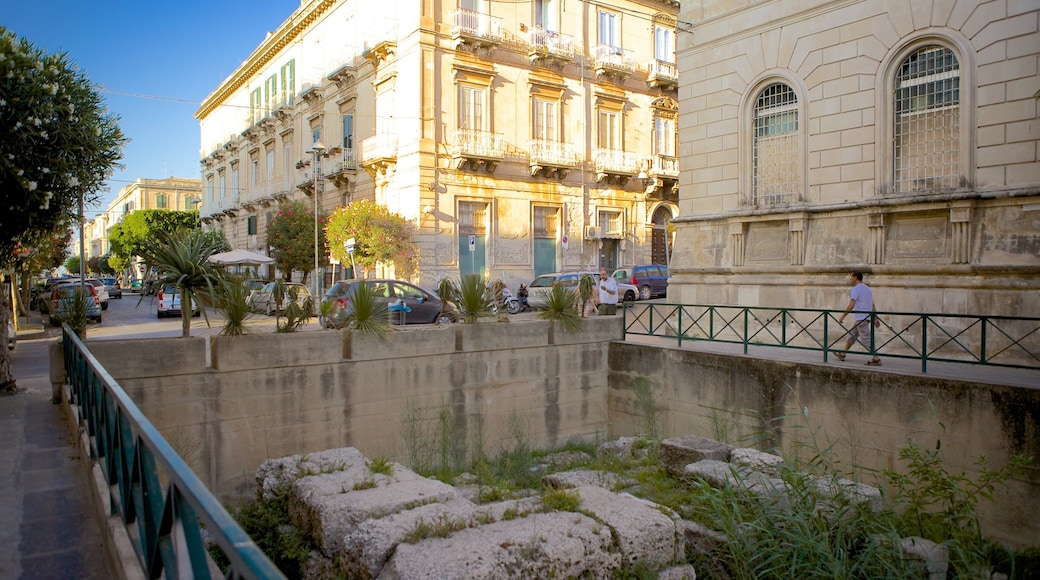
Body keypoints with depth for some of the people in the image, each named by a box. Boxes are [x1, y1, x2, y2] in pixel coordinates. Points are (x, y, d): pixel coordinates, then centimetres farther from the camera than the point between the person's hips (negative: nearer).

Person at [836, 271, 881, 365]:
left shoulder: (855, 289, -11)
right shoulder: (868, 289, 18)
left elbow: (851, 305, -21)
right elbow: (873, 306, 18)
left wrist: (842, 316, -16)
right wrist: (875, 319, 19)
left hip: (860, 318, -10)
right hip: (866, 317, 10)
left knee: (866, 339, -9)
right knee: (851, 335, 18)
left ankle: (876, 359, -11)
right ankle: (842, 354, 24)